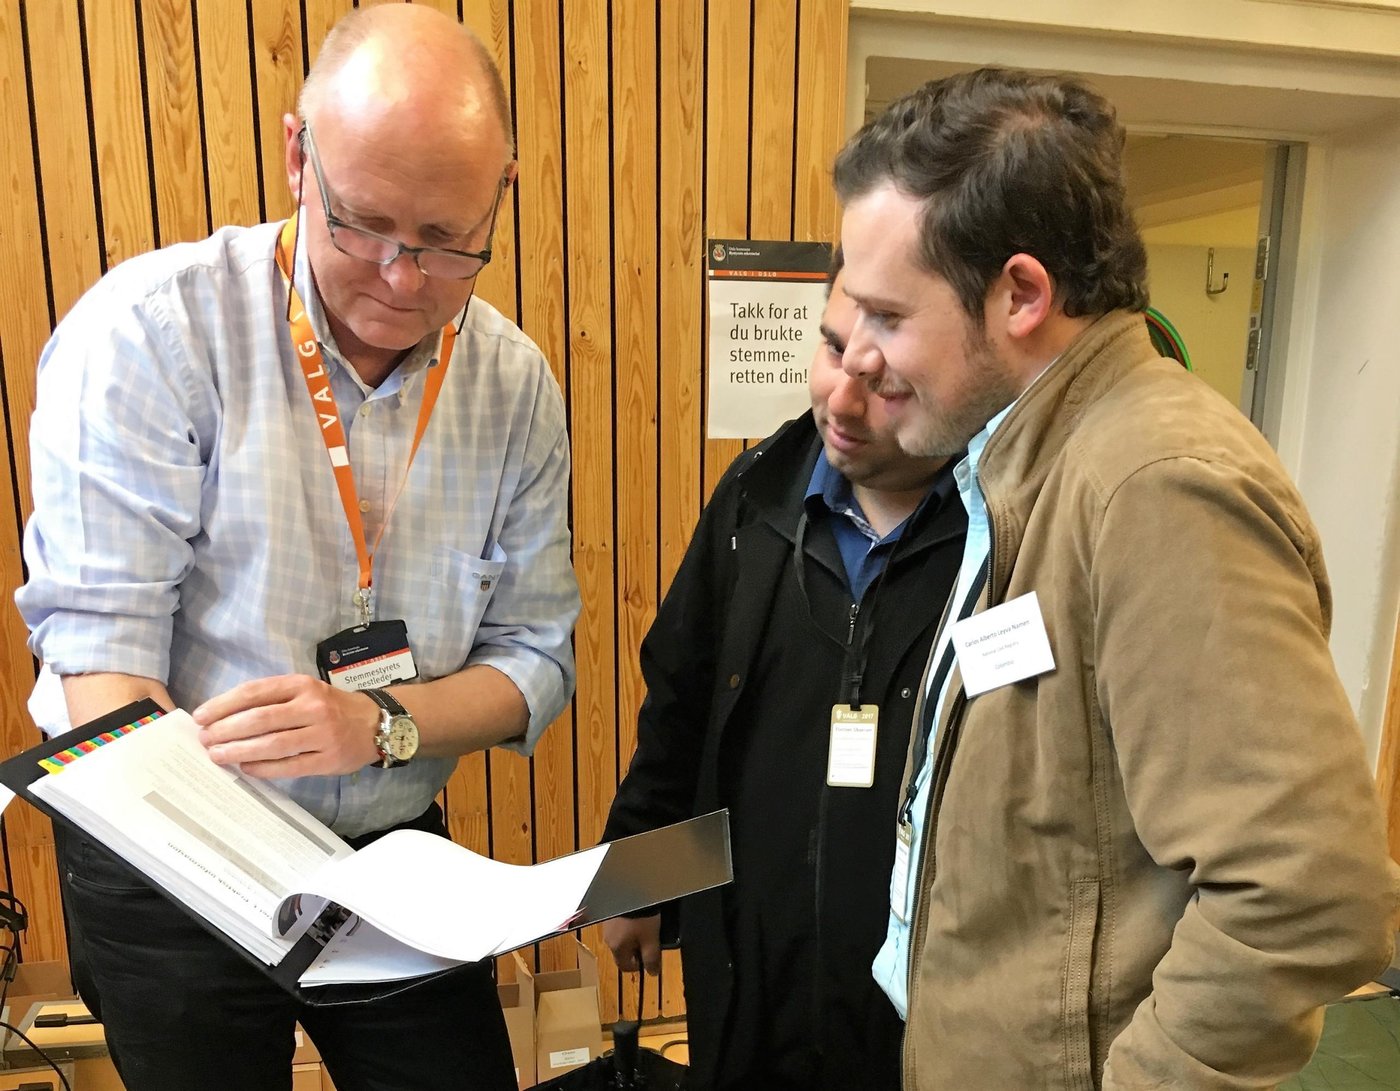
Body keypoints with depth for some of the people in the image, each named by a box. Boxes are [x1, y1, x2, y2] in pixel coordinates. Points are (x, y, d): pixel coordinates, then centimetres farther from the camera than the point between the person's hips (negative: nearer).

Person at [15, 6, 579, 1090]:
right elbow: (100, 636, -19)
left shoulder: (516, 386, -6)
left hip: (397, 856, 3)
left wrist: (382, 723, -24)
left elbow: (536, 655, -5)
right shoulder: (152, 328, -16)